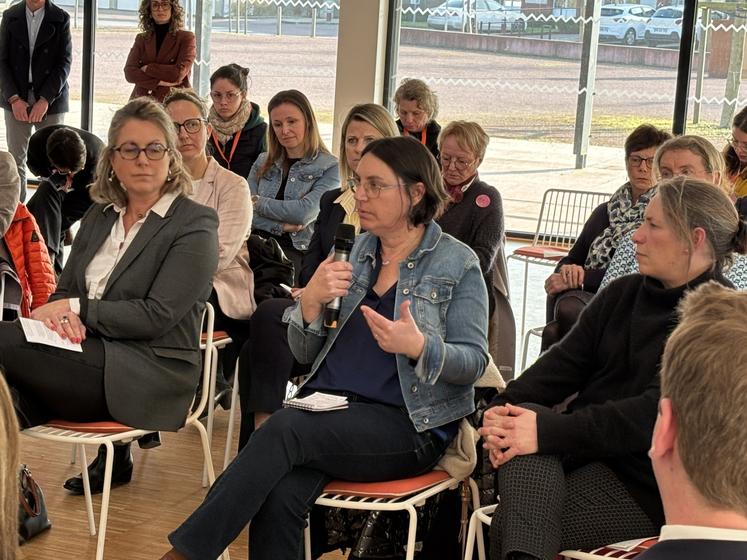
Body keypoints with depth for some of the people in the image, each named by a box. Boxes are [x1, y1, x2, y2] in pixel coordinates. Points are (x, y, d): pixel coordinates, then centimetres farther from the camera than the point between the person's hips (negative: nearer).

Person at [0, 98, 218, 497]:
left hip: (149, 377, -6)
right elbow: (65, 291, 16)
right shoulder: (98, 218, 18)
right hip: (89, 352, 6)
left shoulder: (195, 224, -3)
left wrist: (78, 308, -13)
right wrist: (55, 313, -9)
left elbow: (157, 315, -11)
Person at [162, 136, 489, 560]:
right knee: (279, 496, -29)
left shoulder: (457, 263, 1)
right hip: (331, 406, 4)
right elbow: (306, 353, 15)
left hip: (407, 425, -4)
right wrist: (312, 301, -6)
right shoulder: (356, 251, 15)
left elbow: (475, 360, -4)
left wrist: (419, 347, -24)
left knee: (284, 429, -30)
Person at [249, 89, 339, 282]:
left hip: (299, 254, -4)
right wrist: (281, 226, -9)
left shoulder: (330, 167, 3)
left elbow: (304, 212, -11)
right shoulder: (263, 163, 17)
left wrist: (258, 203, 1)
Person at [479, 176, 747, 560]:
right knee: (528, 415, -29)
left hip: (647, 484, -6)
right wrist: (506, 407, -14)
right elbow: (566, 362, 6)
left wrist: (548, 431, -29)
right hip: (587, 445, 6)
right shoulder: (624, 293, 14)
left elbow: (658, 413, -23)